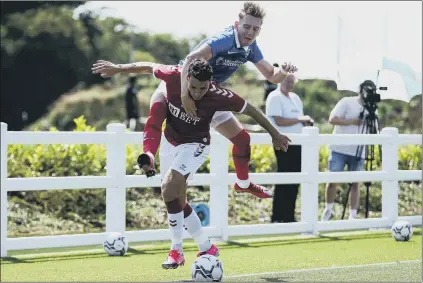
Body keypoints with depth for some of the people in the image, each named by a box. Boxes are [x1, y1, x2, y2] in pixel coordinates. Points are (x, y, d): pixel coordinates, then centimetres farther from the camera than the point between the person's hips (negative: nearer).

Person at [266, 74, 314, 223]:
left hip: (297, 143, 8)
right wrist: (299, 119, -17)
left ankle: (289, 216, 16)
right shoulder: (274, 97, -9)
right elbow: (279, 121, -18)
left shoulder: (295, 97, 17)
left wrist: (306, 121, 1)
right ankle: (278, 217, 0)